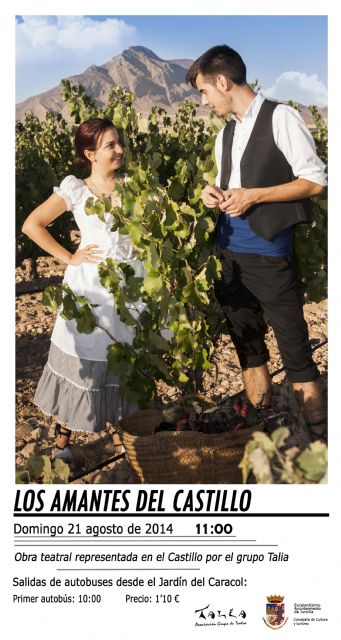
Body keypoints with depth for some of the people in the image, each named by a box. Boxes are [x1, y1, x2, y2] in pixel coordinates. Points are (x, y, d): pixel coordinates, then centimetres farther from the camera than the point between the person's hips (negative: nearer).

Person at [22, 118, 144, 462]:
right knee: (83, 362, 3)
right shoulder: (75, 189, -1)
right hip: (89, 286, -3)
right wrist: (68, 258, -5)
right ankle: (62, 440, 18)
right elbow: (32, 225, -1)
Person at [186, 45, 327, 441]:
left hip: (267, 253, -7)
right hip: (228, 251, 8)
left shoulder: (280, 118, -7)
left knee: (294, 349, -3)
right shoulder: (226, 134, 14)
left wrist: (253, 195, -15)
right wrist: (215, 195, 1)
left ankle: (318, 441, 7)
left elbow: (315, 180, -9)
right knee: (247, 344, 14)